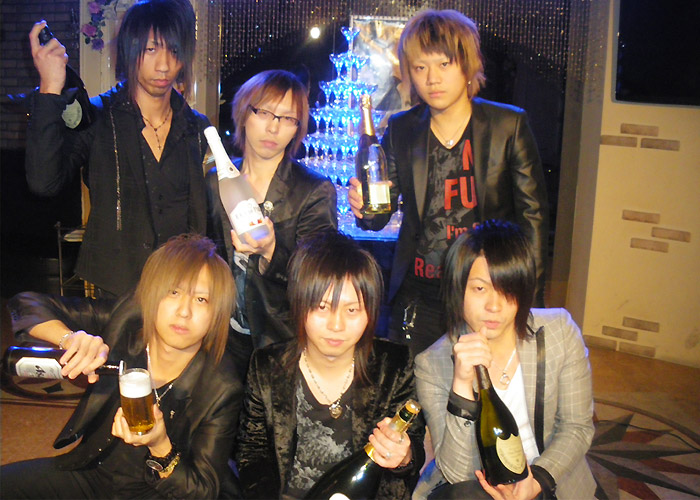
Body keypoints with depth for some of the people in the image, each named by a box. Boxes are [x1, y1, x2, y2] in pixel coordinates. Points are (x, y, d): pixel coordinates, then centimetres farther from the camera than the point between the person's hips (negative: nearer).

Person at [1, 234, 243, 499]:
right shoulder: (126, 318, -15)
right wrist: (71, 339, -28)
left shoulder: (221, 390, -22)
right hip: (94, 473, 4)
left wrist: (161, 448, -34)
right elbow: (27, 304, -8)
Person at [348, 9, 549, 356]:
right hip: (418, 298, 2)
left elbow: (532, 213, 0)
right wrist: (364, 207, -17)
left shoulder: (508, 125, -2)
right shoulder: (400, 130, 6)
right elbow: (380, 215, 7)